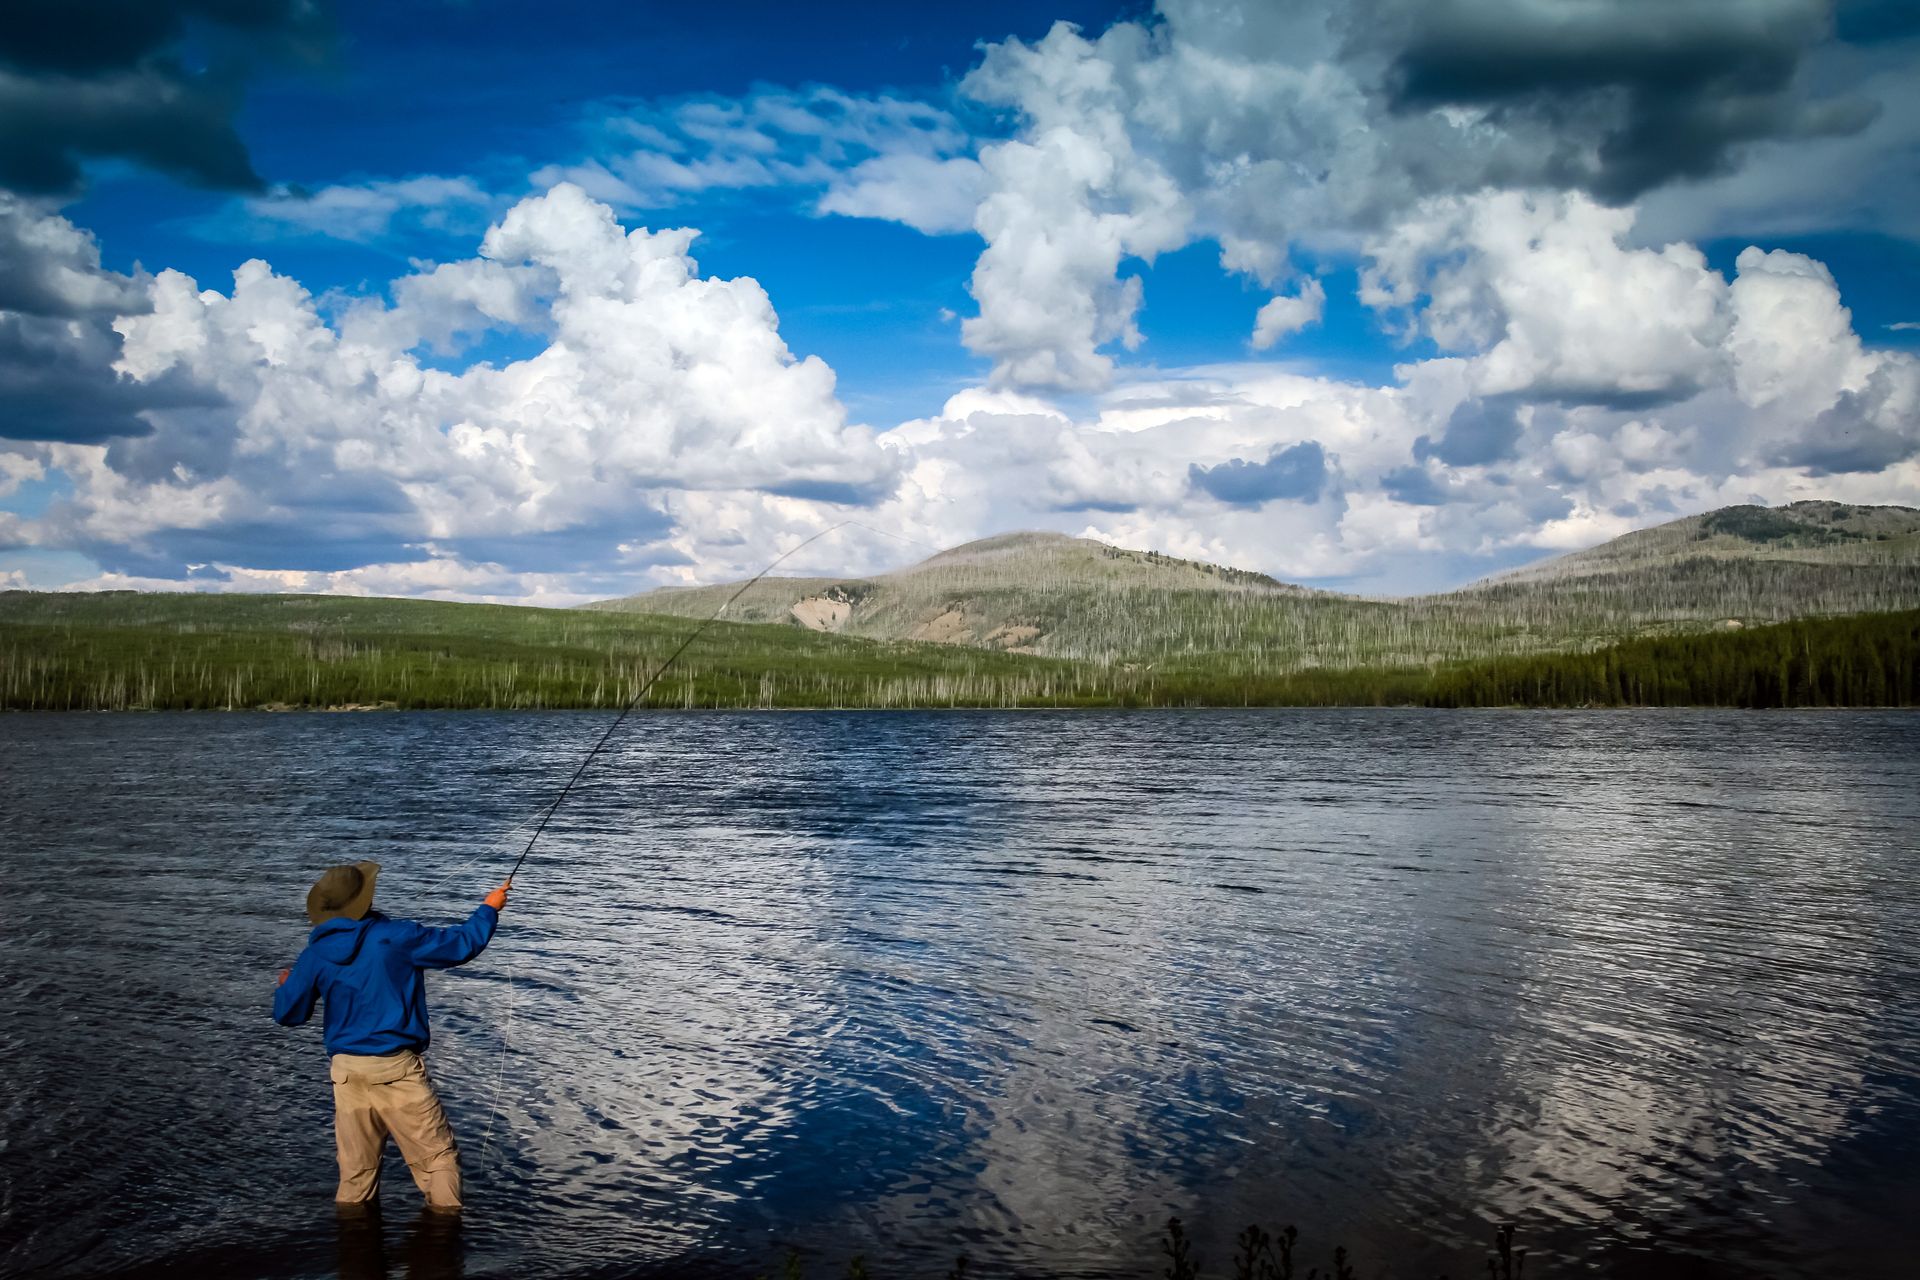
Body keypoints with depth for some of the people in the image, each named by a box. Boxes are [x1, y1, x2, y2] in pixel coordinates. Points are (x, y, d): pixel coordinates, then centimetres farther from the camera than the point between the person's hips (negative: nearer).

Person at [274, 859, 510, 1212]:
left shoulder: (315, 955, 1)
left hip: (346, 1070, 5)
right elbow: (460, 945, -3)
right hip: (396, 1066, -4)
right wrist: (489, 909, 14)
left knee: (355, 1164, 15)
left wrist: (285, 985, 32)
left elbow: (287, 1014, 9)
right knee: (438, 1154, 3)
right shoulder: (395, 937, -11)